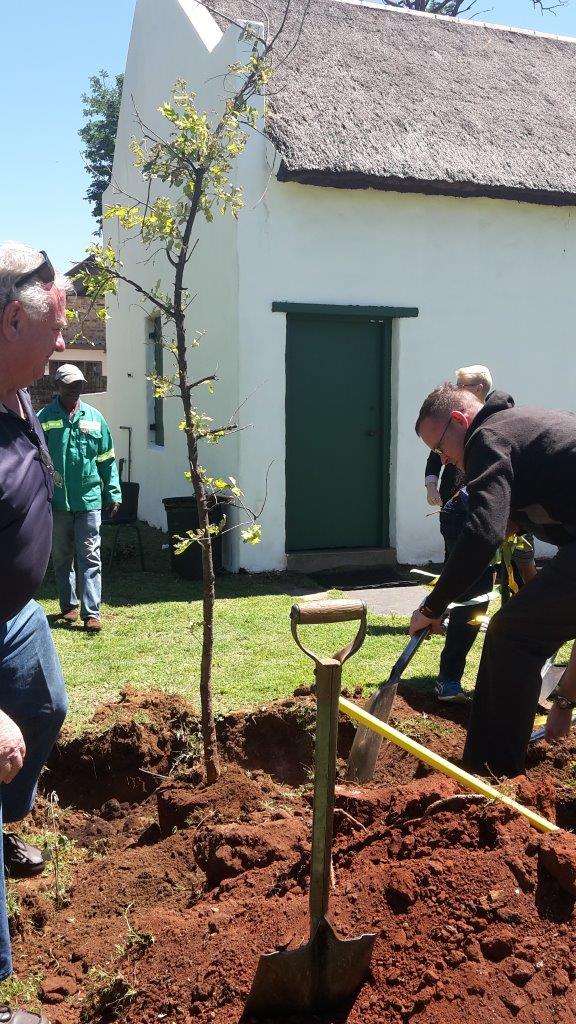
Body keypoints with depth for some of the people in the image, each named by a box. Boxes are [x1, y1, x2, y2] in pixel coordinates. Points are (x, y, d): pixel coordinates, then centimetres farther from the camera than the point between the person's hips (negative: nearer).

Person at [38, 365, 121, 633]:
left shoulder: (94, 418, 5)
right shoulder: (44, 419, -2)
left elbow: (107, 459, 7)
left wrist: (113, 493, 3)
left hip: (89, 500, 0)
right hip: (57, 501, 0)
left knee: (90, 558, -1)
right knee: (61, 558, 12)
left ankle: (91, 612, -1)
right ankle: (68, 606, 26)